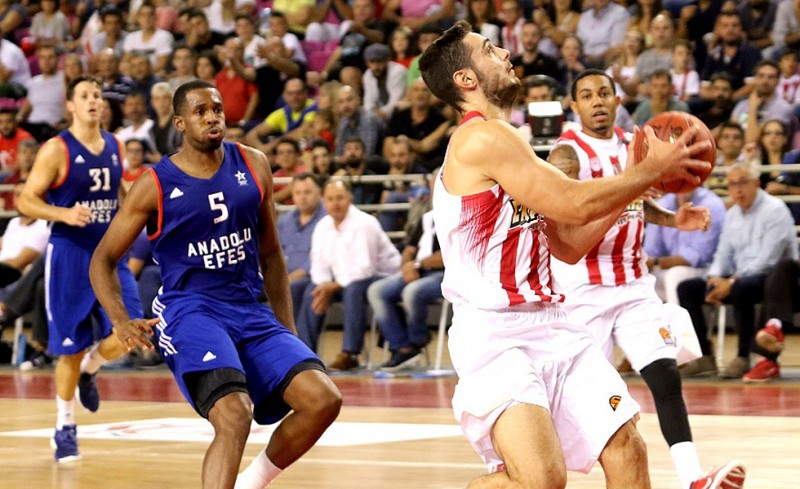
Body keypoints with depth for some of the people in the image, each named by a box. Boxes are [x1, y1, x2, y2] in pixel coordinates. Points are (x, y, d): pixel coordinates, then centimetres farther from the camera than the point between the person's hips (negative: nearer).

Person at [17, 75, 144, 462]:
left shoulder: (115, 147, 8)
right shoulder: (57, 150, -9)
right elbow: (26, 201, -9)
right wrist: (63, 214, -24)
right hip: (69, 255, -4)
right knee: (71, 349, 0)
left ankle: (88, 371, 22)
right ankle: (65, 428, 17)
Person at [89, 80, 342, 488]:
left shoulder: (253, 166, 7)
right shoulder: (156, 184, -4)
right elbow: (103, 259, 3)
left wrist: (287, 330, 12)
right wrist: (121, 322, -13)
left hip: (250, 312, 5)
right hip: (189, 312, -5)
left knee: (324, 400, -11)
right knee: (235, 416, -28)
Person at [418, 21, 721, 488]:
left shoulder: (505, 143, 19)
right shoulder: (482, 137, -12)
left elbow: (570, 244, 21)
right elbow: (573, 203, -15)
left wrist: (637, 181, 15)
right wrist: (654, 169, -4)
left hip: (549, 323, 10)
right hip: (495, 332, -10)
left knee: (627, 450, 0)